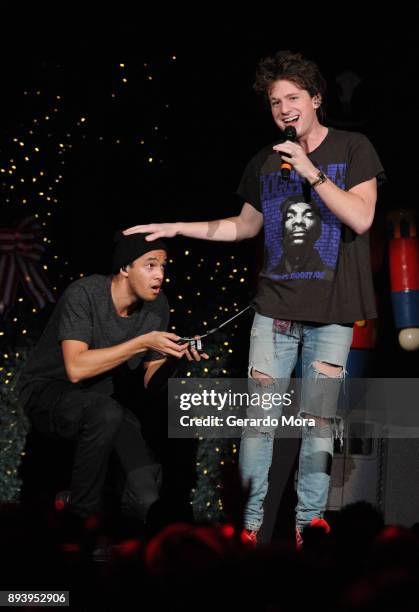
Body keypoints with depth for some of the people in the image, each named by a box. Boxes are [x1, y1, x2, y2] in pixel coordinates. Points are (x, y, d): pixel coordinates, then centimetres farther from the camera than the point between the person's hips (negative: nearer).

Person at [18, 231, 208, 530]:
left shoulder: (157, 304, -3)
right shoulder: (84, 294, -21)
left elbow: (150, 381, 1)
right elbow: (76, 368, -32)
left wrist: (177, 356, -20)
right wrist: (143, 342, -32)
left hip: (107, 399, 4)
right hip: (49, 392, -4)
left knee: (147, 499, -20)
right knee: (106, 412, -40)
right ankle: (82, 517, -19)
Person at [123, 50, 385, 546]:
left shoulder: (353, 149, 0)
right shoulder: (264, 162, 10)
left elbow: (361, 219, -11)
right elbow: (245, 226, 22)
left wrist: (311, 172, -16)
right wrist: (176, 228, 16)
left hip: (332, 311, -3)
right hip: (275, 307, 3)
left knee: (319, 417, 1)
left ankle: (309, 519, 9)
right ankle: (252, 518, 4)